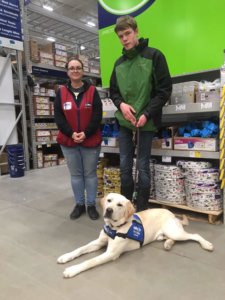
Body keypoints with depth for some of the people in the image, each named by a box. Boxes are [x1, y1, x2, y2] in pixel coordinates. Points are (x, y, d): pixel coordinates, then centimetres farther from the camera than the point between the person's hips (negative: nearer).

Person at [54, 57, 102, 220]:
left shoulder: (92, 91, 0)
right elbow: (58, 117, -1)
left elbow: (97, 115, -6)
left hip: (91, 140, -1)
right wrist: (71, 133, -13)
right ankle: (79, 204, 25)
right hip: (68, 141, 2)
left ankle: (91, 205, 21)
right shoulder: (61, 92, 5)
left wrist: (86, 133, -16)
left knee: (90, 174, 7)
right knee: (75, 174, 11)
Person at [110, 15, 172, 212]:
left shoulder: (154, 56, -4)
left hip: (146, 121, -4)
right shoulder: (119, 63, 11)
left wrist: (147, 114, -16)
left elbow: (165, 89, -7)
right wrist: (121, 104, -5)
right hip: (124, 122, 5)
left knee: (143, 167, 1)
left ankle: (142, 211, 16)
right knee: (125, 166, 8)